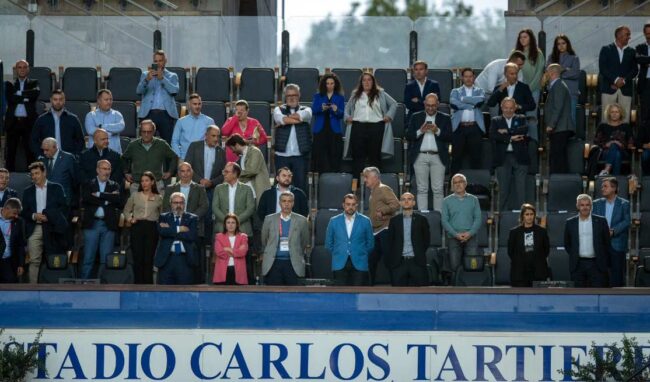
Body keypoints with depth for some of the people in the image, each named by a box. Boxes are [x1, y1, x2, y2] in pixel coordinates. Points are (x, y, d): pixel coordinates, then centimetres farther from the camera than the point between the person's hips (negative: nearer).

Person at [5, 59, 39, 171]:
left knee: (30, 151, -4)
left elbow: (36, 93, -11)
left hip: (28, 122, -1)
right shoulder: (10, 85, 11)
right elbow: (10, 98, -6)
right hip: (13, 122, 1)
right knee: (11, 152, 3)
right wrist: (25, 98, -9)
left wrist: (20, 93, -8)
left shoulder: (33, 83, 11)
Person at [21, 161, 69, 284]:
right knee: (34, 261, -6)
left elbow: (64, 207, 1)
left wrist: (49, 215, -12)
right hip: (34, 229, 1)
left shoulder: (56, 188, 9)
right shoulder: (28, 191, 14)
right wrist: (34, 216, -10)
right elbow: (24, 212, 10)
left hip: (52, 229, -1)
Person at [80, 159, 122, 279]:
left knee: (106, 259, 1)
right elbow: (86, 199, -9)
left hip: (108, 225, 1)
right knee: (88, 258, -2)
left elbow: (118, 200, -4)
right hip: (92, 224, -1)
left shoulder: (114, 186, 14)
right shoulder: (88, 185, 10)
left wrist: (99, 195, -8)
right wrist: (106, 200, -9)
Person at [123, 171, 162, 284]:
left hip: (152, 228, 0)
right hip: (137, 227, 0)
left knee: (149, 259, -2)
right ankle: (139, 285, 3)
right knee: (137, 258, -3)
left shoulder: (158, 198, 10)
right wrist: (129, 219, -3)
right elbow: (126, 210, 15)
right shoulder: (135, 196, 10)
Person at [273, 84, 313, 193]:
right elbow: (280, 118, -13)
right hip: (282, 155, 0)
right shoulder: (279, 109, 10)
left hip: (300, 155, 0)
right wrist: (297, 119, -8)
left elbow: (303, 115, -14)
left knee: (301, 185, 1)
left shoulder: (305, 109, 10)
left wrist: (286, 119, -5)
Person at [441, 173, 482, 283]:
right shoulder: (447, 201, 9)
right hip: (453, 238, 0)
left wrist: (470, 233, -11)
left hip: (471, 237, 0)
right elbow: (444, 221, 2)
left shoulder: (473, 200, 11)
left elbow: (478, 219, 5)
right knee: (454, 267, -3)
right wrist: (456, 234, -11)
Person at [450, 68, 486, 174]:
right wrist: (471, 105, -6)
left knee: (475, 155, -1)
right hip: (459, 127, 0)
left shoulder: (479, 91, 17)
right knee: (457, 155, 0)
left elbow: (480, 100, -6)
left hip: (475, 127, 0)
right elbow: (453, 103, -6)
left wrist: (463, 99, -3)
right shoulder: (456, 91, 16)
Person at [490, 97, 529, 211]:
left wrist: (507, 131, -11)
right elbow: (492, 136, -6)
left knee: (521, 188, -3)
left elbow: (525, 129, -8)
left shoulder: (521, 119, 13)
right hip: (503, 158, 0)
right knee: (503, 188, 1)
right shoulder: (496, 121, 12)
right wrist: (511, 138, -13)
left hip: (519, 158, 0)